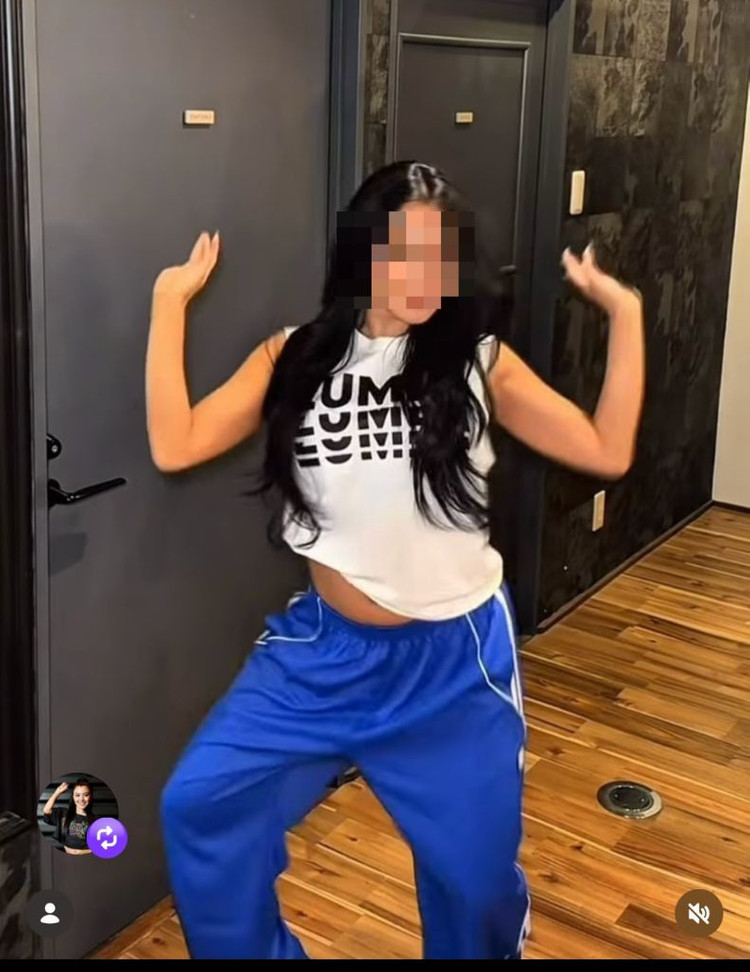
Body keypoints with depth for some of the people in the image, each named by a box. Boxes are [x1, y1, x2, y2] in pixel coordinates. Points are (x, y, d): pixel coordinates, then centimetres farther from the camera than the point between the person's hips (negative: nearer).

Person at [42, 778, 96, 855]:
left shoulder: (94, 820, 2)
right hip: (65, 856, 3)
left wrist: (83, 852, -10)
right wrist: (58, 792, 0)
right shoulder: (63, 813, 11)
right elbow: (46, 811, -5)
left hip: (85, 857, -2)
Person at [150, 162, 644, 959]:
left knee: (472, 867, 12)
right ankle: (254, 949, 27)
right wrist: (170, 302, -11)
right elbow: (175, 446, -12)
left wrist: (623, 311, -14)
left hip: (454, 656, -1)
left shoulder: (479, 362, -6)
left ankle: (481, 944, 47)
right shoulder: (295, 356, -4)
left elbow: (608, 452, -11)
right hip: (324, 645, 2)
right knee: (199, 806, 1)